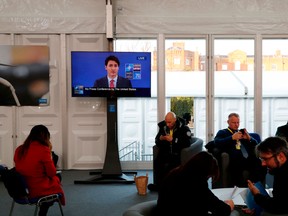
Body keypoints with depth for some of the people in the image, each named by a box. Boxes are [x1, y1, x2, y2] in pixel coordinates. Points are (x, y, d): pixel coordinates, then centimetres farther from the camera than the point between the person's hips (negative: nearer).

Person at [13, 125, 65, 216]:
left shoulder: (19, 150, 1)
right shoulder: (43, 149, -18)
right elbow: (52, 173, -11)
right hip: (38, 190, -6)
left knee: (54, 178, 26)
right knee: (56, 179, 24)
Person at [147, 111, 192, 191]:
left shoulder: (183, 128, -7)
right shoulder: (163, 126, 6)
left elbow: (187, 143, -18)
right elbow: (157, 141, 15)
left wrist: (173, 140, -21)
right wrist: (160, 139, -9)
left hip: (177, 154, -4)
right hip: (165, 153, 4)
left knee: (168, 165, -30)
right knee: (157, 162, -25)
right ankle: (158, 184, -11)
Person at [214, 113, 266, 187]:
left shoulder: (243, 133, 31)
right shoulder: (222, 132, 19)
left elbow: (255, 145, 25)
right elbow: (216, 143, -1)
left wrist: (249, 138, 3)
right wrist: (232, 138, -12)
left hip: (249, 159, 4)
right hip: (235, 161, -4)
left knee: (261, 165, -29)